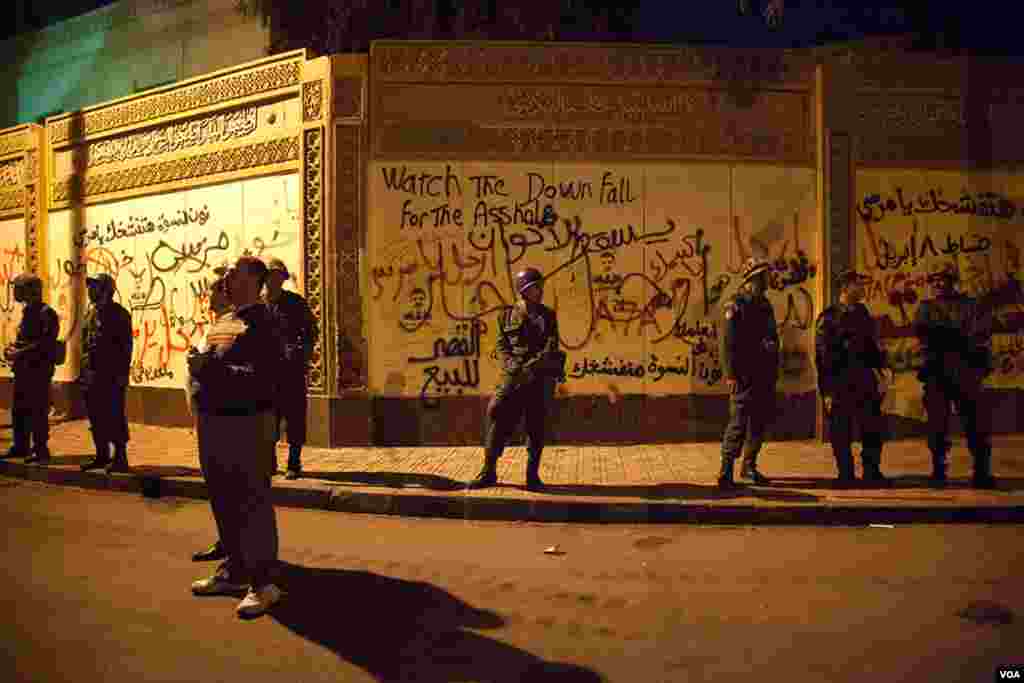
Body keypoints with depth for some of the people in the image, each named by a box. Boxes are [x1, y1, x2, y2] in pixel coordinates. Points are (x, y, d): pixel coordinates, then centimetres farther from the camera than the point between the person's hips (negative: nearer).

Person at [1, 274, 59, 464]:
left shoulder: (47, 313, -13)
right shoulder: (27, 312, 16)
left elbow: (45, 344, -22)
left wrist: (19, 353, -20)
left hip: (39, 369, -10)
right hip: (23, 369, 10)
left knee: (38, 410, -5)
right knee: (19, 410, 14)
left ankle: (40, 450, 1)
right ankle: (20, 446, 25)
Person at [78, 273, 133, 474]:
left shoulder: (119, 314, -9)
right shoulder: (91, 314, 16)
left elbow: (126, 346, -14)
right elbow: (85, 344, 22)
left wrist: (122, 374, -18)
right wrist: (83, 370, 17)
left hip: (112, 376, -8)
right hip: (92, 375, 9)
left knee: (115, 417, -4)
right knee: (96, 417, 12)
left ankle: (120, 458, 2)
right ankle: (102, 455, 23)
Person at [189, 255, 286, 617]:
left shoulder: (262, 324, -13)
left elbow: (260, 380, -25)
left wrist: (211, 368, -22)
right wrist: (200, 364, 5)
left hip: (247, 425, -10)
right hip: (214, 422, 10)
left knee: (253, 503, -2)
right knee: (224, 501, 19)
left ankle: (263, 583, 9)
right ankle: (234, 570, 34)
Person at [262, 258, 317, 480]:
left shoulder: (296, 303, 2)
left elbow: (310, 332, 3)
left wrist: (301, 354, -10)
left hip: (292, 368, -2)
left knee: (294, 416, 1)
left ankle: (294, 463, 11)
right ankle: (270, 461, 21)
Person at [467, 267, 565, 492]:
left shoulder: (547, 316, 8)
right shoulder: (507, 315, 9)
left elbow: (551, 346, -3)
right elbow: (501, 346, 8)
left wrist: (533, 366, -17)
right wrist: (511, 365, -10)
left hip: (540, 377, 0)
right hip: (513, 377, 0)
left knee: (536, 426, 1)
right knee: (499, 420, -3)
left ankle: (532, 475, 11)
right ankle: (488, 472, 7)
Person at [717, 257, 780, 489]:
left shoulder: (765, 305, 17)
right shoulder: (735, 304, -7)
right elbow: (727, 343, -13)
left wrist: (774, 371, 18)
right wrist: (730, 374, -18)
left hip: (765, 376, 8)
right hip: (745, 376, -8)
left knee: (759, 422, 11)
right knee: (738, 422, -9)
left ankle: (749, 466, 23)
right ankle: (726, 470, -5)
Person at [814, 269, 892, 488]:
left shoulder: (862, 312, 12)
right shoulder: (828, 317, -7)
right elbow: (822, 356, -9)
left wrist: (881, 364, 8)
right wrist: (827, 391, -11)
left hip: (865, 381, 6)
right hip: (840, 384, -6)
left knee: (874, 428, 7)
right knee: (841, 434, 2)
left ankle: (871, 472, 19)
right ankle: (846, 475, 14)